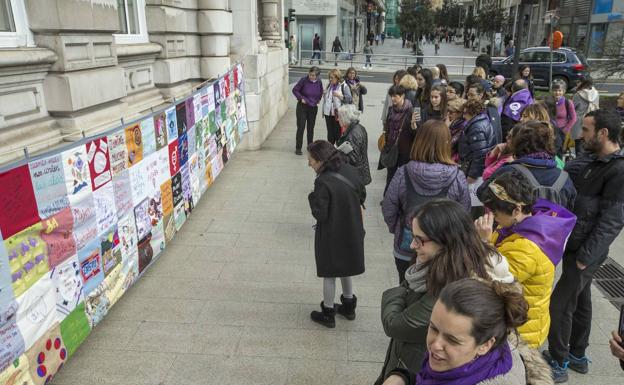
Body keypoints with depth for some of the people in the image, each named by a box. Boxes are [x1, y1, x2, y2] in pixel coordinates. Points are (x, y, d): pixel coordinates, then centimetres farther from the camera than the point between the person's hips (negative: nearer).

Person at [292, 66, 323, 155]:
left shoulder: (319, 82, -3)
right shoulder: (304, 80, -15)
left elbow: (321, 92, 16)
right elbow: (295, 90, -6)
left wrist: (318, 100, 5)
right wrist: (301, 98, -12)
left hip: (313, 107, 4)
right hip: (302, 107, -3)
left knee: (311, 128, 12)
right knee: (301, 127, -3)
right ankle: (298, 148, 4)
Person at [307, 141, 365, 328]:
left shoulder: (323, 182, -28)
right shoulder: (350, 171, -7)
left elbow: (320, 214, -23)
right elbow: (362, 196, 6)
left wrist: (312, 197, -9)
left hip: (331, 236, -6)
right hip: (352, 231, 7)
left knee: (330, 273, 12)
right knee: (345, 268, 25)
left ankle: (328, 314, 30)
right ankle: (349, 306, 41)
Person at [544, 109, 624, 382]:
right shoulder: (592, 161, 7)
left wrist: (585, 257, -22)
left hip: (586, 252, -9)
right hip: (575, 245, 9)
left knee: (559, 305, 0)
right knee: (580, 300, 20)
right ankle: (577, 355, 37)